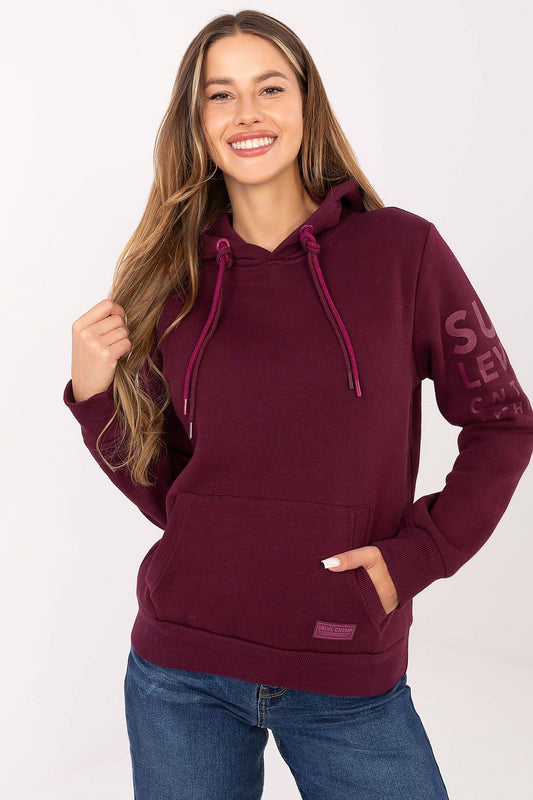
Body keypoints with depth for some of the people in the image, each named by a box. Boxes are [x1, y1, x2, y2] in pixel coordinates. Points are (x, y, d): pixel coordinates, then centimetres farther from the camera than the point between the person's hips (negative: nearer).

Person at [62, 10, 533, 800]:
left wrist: (417, 552, -8)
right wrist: (95, 393, -9)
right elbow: (165, 493, 5)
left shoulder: (401, 248, -5)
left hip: (352, 682, -1)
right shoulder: (173, 279, 1)